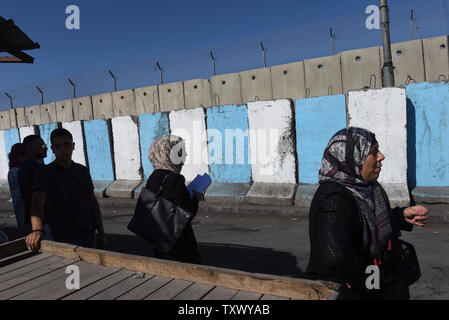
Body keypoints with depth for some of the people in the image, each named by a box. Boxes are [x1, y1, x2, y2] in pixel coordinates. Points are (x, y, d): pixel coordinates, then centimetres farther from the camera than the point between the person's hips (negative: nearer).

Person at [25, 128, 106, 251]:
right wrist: (37, 230, -43)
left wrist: (101, 234, 7)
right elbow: (37, 201, -24)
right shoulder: (45, 173, -8)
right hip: (63, 242, -4)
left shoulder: (82, 171, 6)